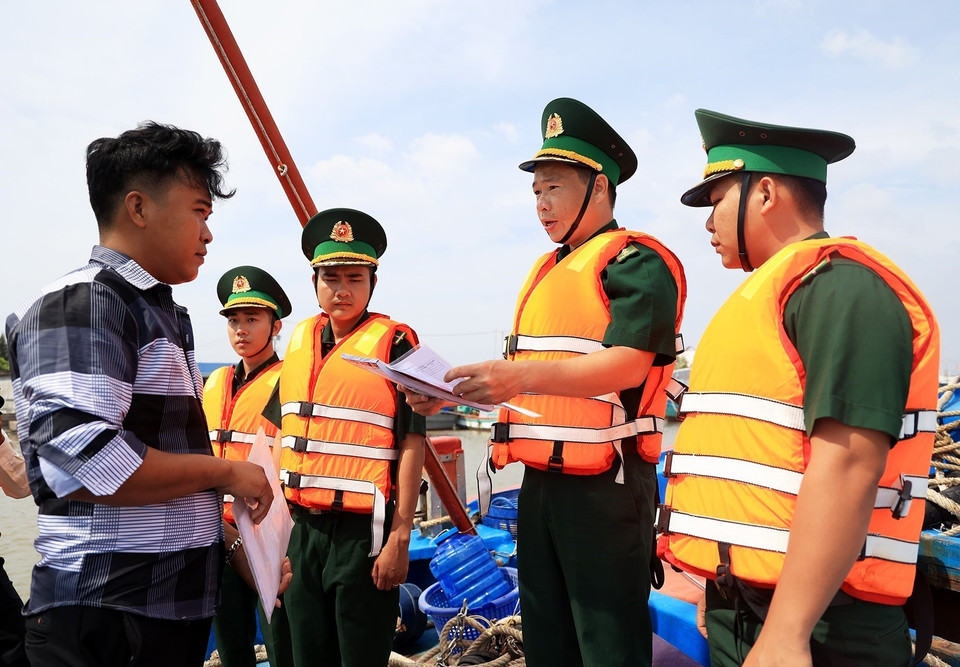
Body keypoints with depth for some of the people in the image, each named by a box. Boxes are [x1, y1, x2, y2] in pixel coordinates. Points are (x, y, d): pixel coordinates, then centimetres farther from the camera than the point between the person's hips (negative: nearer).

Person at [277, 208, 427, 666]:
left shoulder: (394, 342, -9)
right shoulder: (299, 339, 9)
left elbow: (411, 445, -11)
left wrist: (400, 538, -14)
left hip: (363, 530, -6)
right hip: (301, 527, 6)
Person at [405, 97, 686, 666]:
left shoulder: (636, 261, -7)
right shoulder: (545, 271, 19)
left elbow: (627, 364, -20)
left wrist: (523, 374, -33)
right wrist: (451, 391, 6)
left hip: (603, 487, -8)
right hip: (539, 483, 9)